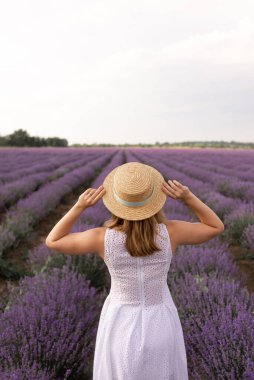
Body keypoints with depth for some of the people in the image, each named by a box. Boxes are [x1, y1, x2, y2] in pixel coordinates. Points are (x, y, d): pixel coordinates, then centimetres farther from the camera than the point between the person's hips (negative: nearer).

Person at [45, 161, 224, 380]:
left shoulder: (102, 238, -25)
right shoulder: (170, 232, -24)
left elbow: (52, 242, -9)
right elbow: (217, 227, -6)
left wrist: (79, 206, -20)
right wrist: (188, 197, -20)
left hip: (121, 326, 0)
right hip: (160, 325, 1)